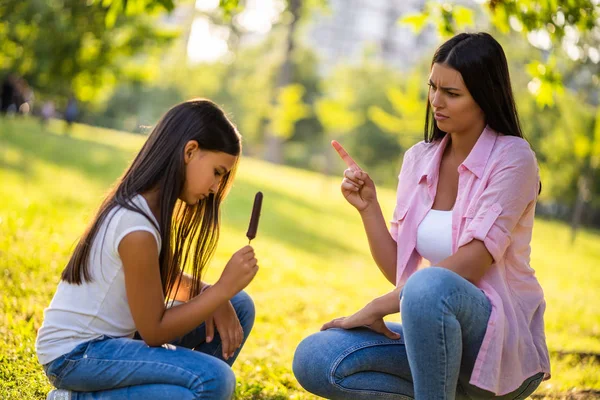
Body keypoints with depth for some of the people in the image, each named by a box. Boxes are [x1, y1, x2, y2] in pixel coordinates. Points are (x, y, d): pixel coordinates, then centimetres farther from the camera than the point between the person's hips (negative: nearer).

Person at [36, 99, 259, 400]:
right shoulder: (137, 228, -27)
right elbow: (154, 331, -20)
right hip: (74, 354, -9)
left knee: (238, 307, 2)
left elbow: (166, 276, 12)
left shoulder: (152, 204, 0)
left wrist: (212, 296, -8)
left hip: (111, 335, 9)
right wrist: (224, 288, -19)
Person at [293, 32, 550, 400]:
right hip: (440, 330, 6)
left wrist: (377, 308, -18)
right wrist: (368, 207, -9)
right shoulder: (419, 159, 6)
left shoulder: (513, 158, -11)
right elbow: (398, 272, 6)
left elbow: (471, 264, -20)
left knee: (429, 286, -38)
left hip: (504, 344, -6)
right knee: (314, 360, -15)